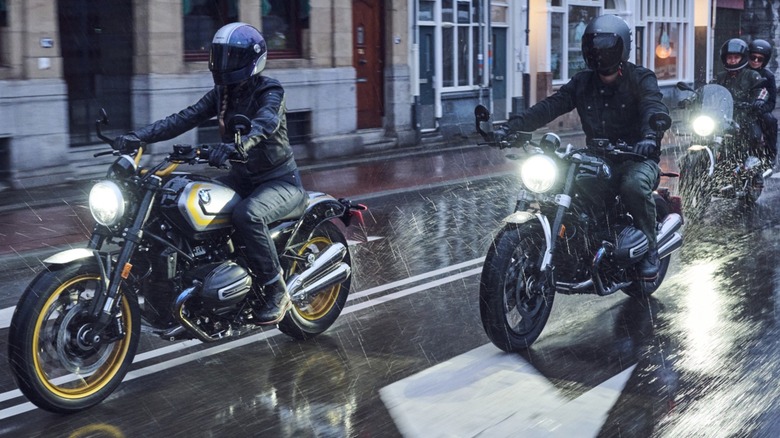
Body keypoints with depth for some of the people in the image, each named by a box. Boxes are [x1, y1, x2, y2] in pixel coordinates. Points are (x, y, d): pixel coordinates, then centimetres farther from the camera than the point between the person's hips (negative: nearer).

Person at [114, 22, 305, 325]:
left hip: (280, 180, -7)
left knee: (247, 215, -37)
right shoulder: (221, 94, 7)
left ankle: (277, 293, -23)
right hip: (242, 177, 8)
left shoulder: (269, 92, -14)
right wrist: (139, 136, -21)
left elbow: (263, 124, -36)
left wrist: (234, 147, -57)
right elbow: (185, 118, -5)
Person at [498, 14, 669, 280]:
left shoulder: (640, 79, -3)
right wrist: (513, 126, -18)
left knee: (634, 184, -38)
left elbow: (655, 108, -23)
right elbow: (550, 106, -2)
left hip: (637, 157, -4)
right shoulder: (582, 83, 11)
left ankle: (649, 249, -14)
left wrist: (650, 136, -47)